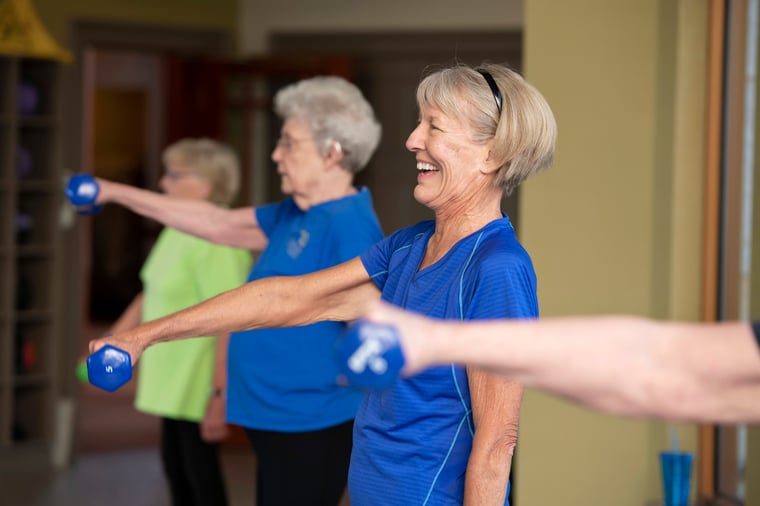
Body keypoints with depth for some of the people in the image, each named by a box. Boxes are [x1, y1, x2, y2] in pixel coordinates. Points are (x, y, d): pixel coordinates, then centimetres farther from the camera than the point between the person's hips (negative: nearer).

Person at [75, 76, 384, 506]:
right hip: (279, 422, 10)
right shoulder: (296, 215, 11)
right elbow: (219, 224, 20)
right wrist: (119, 194, 22)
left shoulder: (348, 227, -19)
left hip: (311, 430, -10)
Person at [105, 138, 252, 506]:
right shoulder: (177, 232, 8)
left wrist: (219, 397, -25)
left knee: (200, 473, 1)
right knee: (175, 466, 18)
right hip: (172, 381, 9)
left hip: (198, 387, -9)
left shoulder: (216, 241, -22)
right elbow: (150, 296, 18)